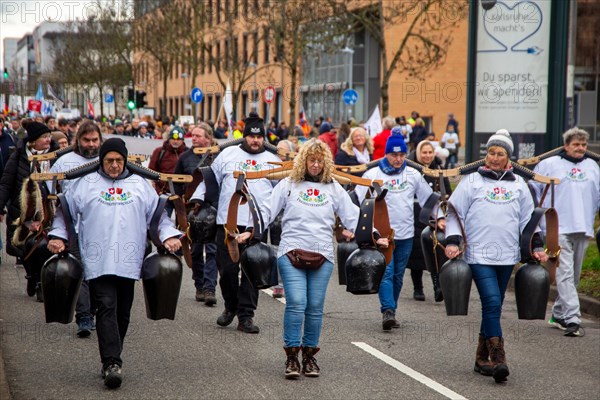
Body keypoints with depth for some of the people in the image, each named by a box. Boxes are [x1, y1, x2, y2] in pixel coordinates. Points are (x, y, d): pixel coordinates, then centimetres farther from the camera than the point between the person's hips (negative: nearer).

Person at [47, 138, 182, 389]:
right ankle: (112, 363, -20)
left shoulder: (140, 185, 16)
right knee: (106, 307, -15)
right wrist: (58, 236, 0)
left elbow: (158, 213, 17)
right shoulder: (85, 184, 11)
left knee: (123, 312, 6)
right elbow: (64, 211, 14)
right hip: (98, 262, -3)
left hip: (128, 262, 3)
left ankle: (111, 360, 19)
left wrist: (169, 235, 2)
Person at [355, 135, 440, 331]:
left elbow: (429, 198, 18)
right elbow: (356, 200, -2)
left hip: (406, 235, 4)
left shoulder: (413, 175, 8)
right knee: (386, 274, -14)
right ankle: (388, 311, -20)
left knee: (398, 276, 9)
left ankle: (390, 312, 17)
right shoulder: (372, 175, -2)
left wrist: (439, 218, 11)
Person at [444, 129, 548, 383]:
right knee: (492, 303, -17)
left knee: (493, 307, 8)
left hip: (507, 256, 4)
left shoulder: (518, 184, 14)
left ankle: (482, 359, 18)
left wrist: (537, 246, 11)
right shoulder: (472, 181, 4)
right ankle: (498, 359, -19)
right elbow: (455, 212, 4)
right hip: (479, 255, -4)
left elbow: (528, 218, 19)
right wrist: (452, 242, -7)